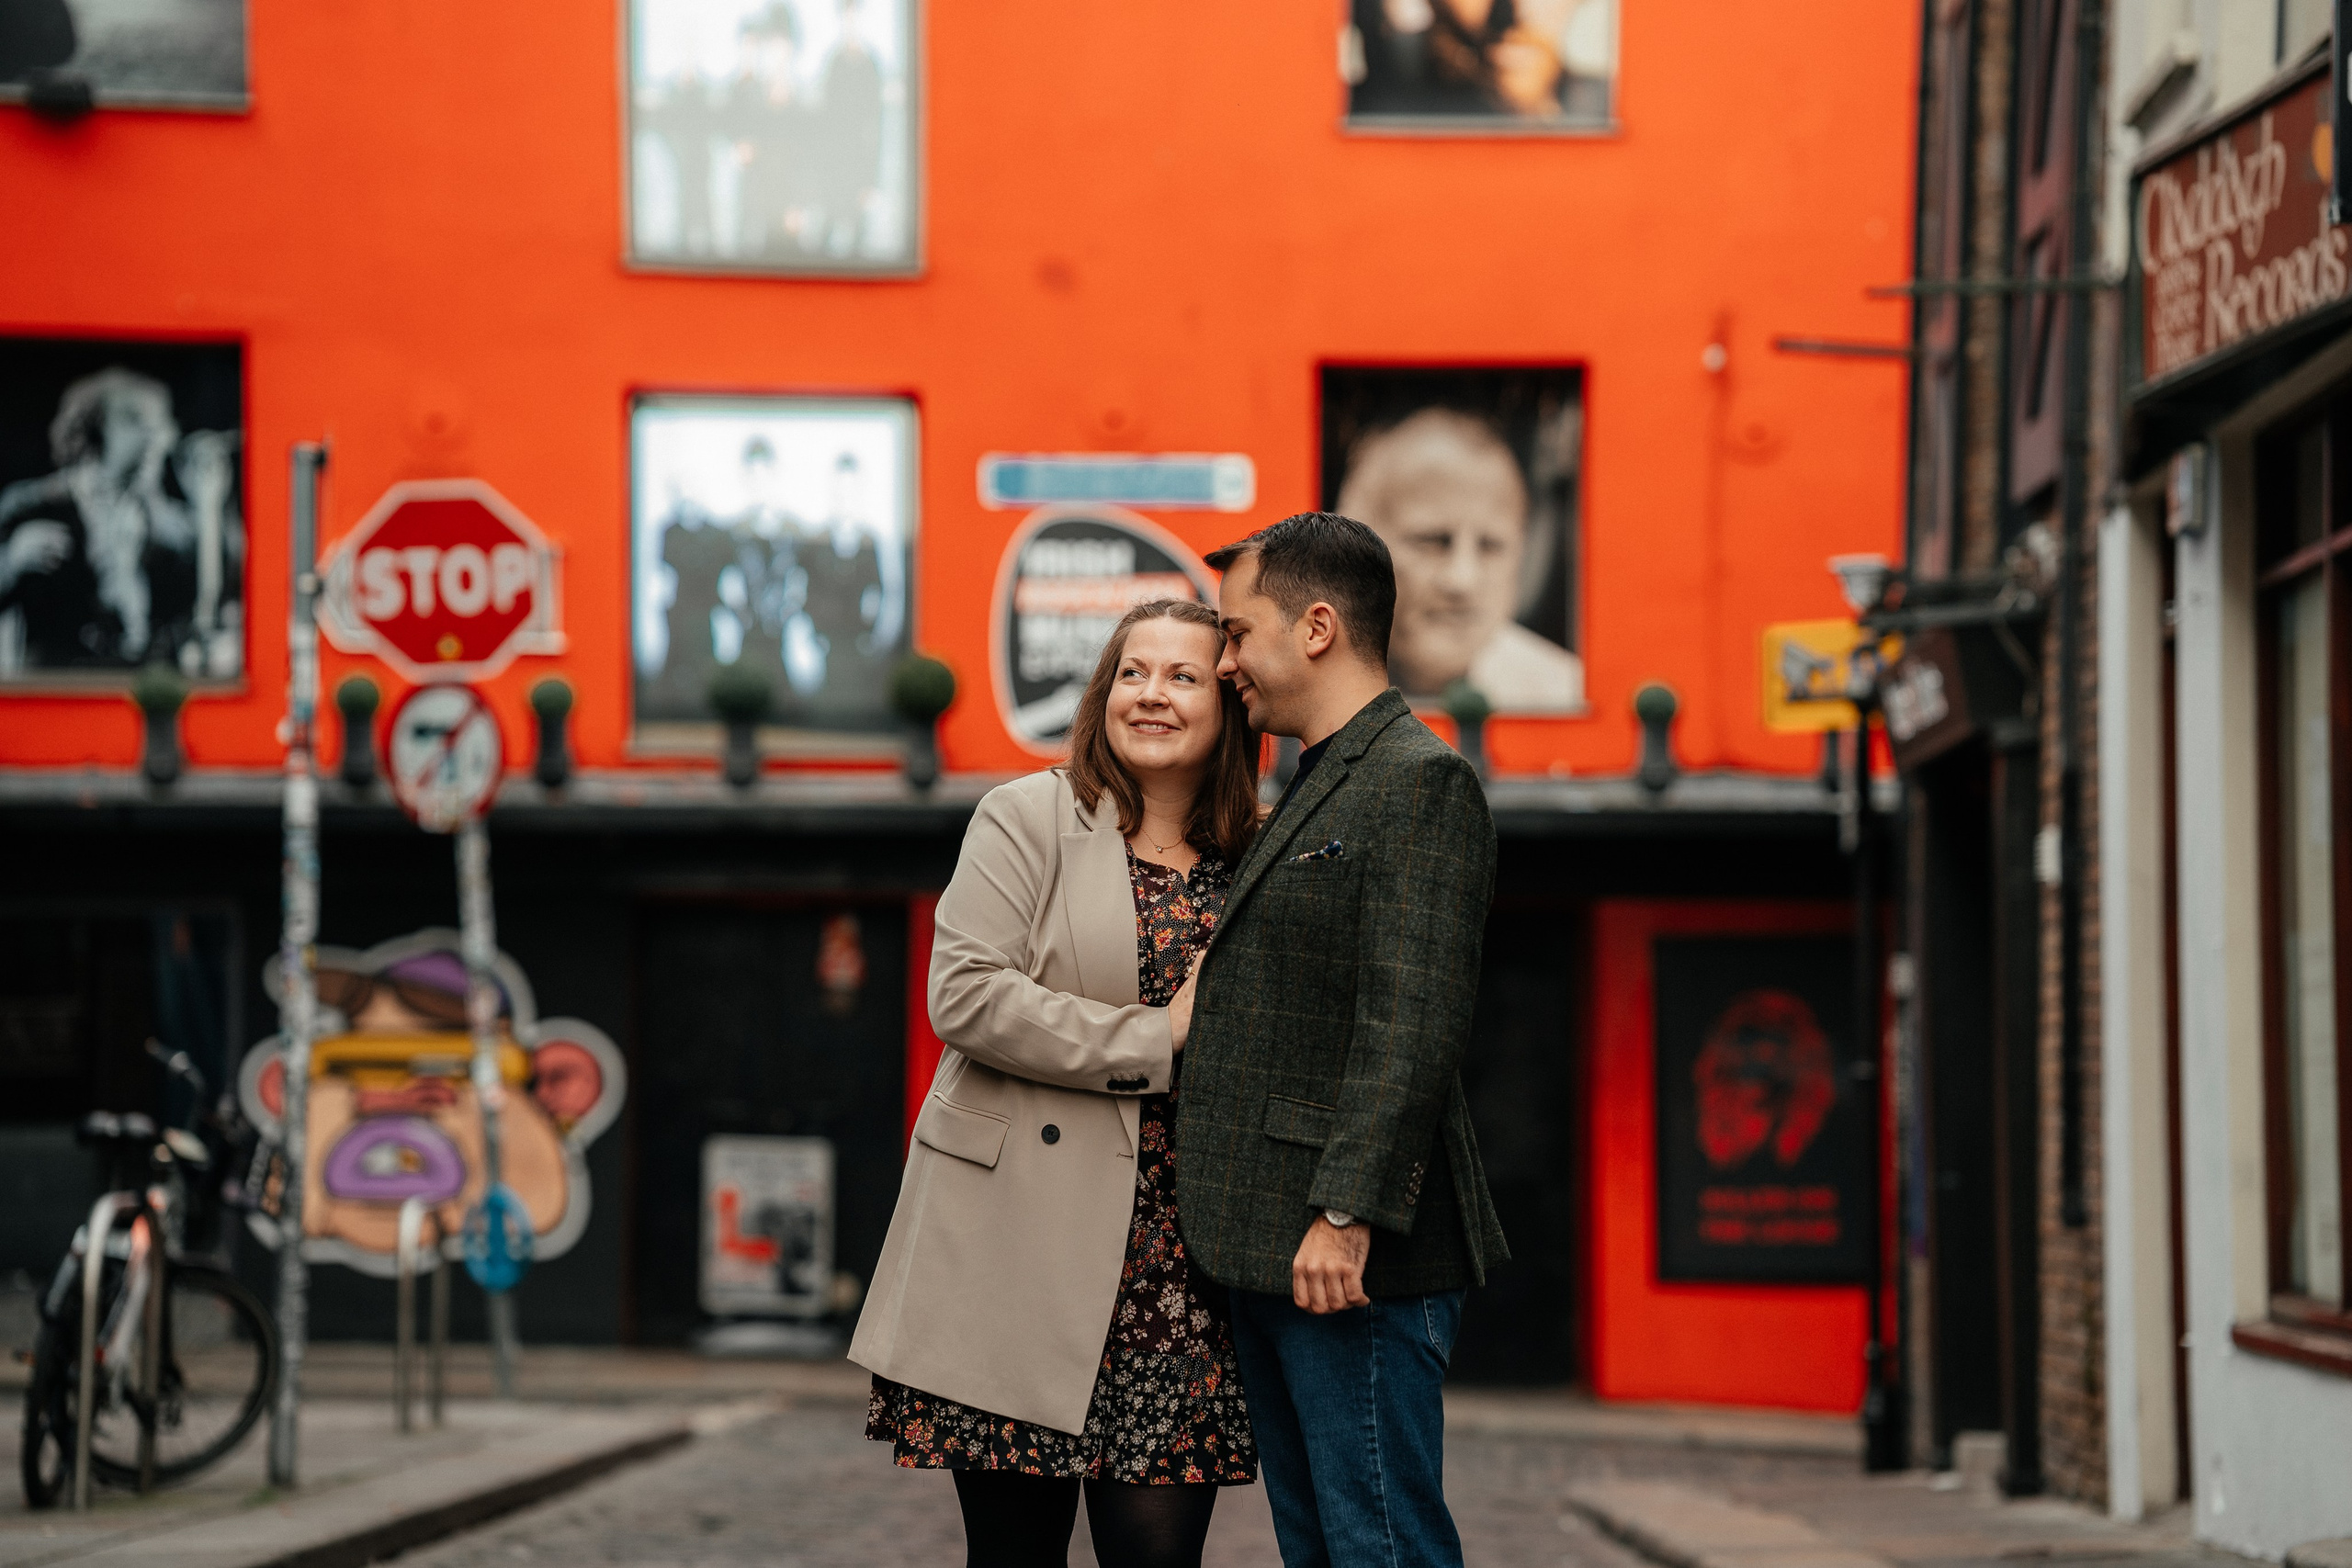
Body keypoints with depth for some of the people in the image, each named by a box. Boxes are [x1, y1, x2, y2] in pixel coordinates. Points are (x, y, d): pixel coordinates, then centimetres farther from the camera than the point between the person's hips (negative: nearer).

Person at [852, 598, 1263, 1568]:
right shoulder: (1028, 818, 2)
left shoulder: (1255, 863, 14)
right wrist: (1156, 1043, -12)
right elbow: (966, 997, -11)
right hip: (1025, 1246, -3)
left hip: (1174, 1261, 3)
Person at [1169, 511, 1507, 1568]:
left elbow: (1414, 1025, -19)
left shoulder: (1421, 781, -11)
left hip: (1355, 1255, -10)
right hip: (1270, 1250, 10)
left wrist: (1347, 1213, -24)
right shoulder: (1315, 788, 21)